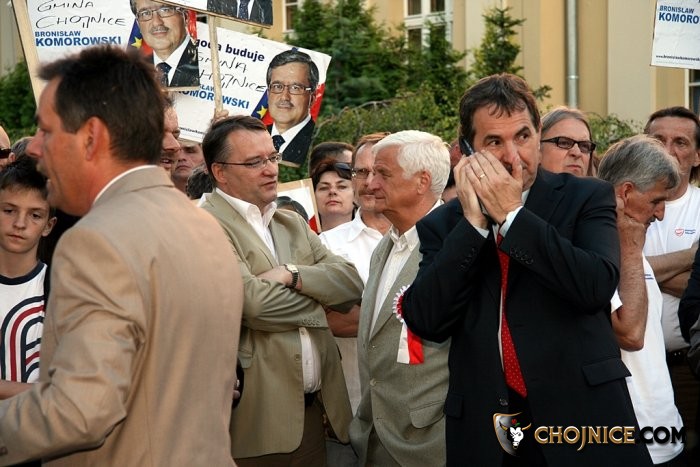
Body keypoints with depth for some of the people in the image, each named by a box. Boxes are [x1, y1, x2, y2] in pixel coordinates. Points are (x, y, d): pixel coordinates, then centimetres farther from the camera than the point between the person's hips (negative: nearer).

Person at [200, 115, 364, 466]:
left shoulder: (293, 224, 17)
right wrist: (319, 304, -3)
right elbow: (252, 302, -22)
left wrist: (293, 275, -12)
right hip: (256, 420, -7)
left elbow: (351, 283, 6)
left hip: (313, 410, 7)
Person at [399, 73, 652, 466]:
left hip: (582, 416, -2)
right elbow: (425, 322, -7)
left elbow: (597, 285, -16)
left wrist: (511, 213, -14)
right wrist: (472, 222, -11)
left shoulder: (587, 198, 0)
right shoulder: (443, 226, 4)